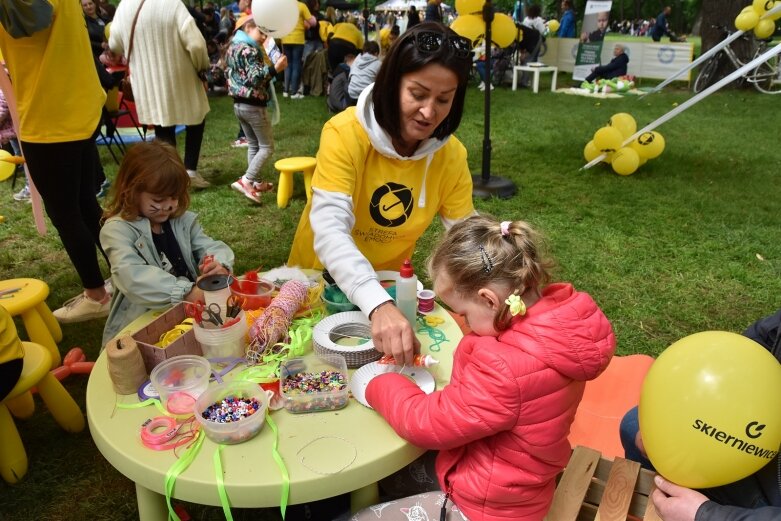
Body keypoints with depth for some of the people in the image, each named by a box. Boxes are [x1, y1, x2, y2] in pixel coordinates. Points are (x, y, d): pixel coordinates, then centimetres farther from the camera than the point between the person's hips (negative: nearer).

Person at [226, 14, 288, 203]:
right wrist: (275, 69, -35)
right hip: (253, 105, -9)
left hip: (238, 104, 10)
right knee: (267, 147, -2)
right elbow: (255, 78, -27)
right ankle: (245, 181, -13)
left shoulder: (233, 47, 13)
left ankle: (256, 182, 23)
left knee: (253, 145, 18)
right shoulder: (250, 50, -17)